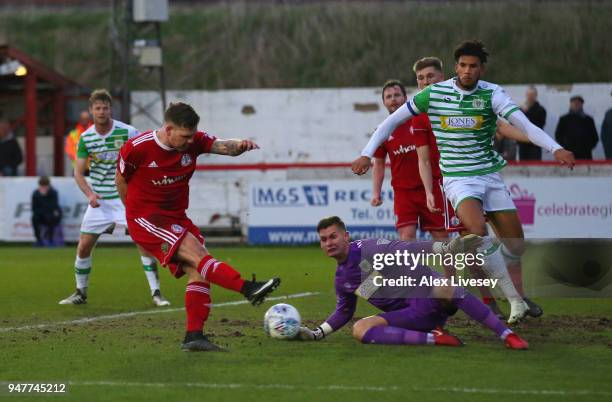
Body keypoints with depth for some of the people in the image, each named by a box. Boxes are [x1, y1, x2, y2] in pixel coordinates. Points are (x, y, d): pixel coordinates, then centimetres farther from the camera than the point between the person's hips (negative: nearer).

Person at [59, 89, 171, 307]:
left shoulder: (128, 132, -10)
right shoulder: (85, 138, -1)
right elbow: (79, 172, 3)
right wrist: (90, 194, -14)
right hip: (99, 200, 3)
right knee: (83, 246, 1)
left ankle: (156, 293, -8)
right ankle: (80, 293, 20)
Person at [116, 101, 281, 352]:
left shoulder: (194, 142, -4)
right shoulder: (137, 148, -15)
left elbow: (223, 146, -19)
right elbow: (121, 180, 0)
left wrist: (239, 146, -42)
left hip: (176, 217, 6)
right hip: (144, 218, -6)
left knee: (197, 270, -7)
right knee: (196, 253, -24)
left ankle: (194, 336, -3)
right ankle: (248, 289, -36)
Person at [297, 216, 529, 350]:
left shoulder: (368, 249, -5)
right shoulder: (341, 280, 15)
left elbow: (406, 249, -16)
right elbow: (343, 313, 32)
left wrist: (448, 248, -30)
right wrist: (316, 334, 20)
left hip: (427, 295, -5)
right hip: (410, 316, 6)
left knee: (444, 289, -42)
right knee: (359, 330, -21)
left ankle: (507, 336, -37)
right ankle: (434, 338, -26)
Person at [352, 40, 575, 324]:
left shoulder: (491, 94, -6)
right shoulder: (433, 94, -5)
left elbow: (522, 122, -21)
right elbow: (393, 120, 5)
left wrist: (555, 148, -36)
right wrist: (367, 154, -1)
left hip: (490, 176, 2)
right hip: (458, 179, -2)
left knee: (516, 245, 2)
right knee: (478, 229, -29)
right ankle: (515, 300, -21)